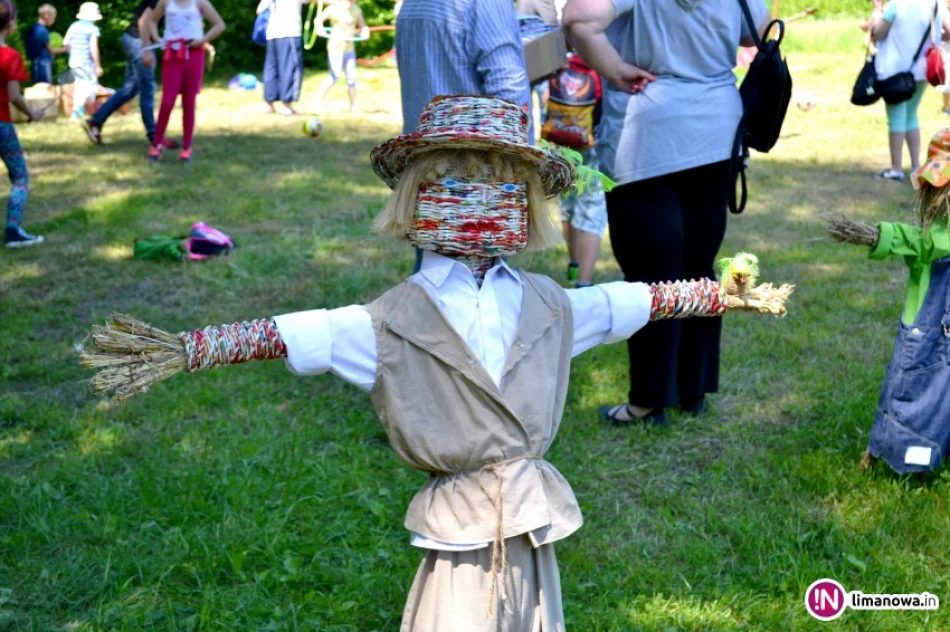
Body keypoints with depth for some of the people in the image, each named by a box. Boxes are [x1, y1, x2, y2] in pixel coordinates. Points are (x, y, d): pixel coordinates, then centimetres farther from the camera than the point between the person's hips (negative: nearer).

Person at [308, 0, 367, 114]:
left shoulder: (356, 10, 8)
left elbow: (362, 25, 13)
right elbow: (319, 19, -6)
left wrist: (364, 30, -8)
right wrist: (320, 29, -25)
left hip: (350, 48, 6)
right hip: (336, 46, -5)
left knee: (351, 77, 4)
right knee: (335, 75, -17)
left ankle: (354, 106, 16)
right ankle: (317, 102, -12)